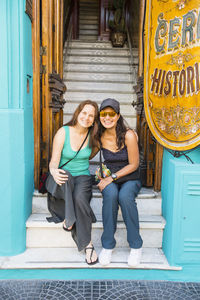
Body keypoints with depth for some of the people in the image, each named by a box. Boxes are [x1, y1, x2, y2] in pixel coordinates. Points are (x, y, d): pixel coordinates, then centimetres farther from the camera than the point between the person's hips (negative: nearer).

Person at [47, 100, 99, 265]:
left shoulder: (92, 135, 1)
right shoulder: (63, 132, -8)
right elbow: (54, 161, -14)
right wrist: (54, 172, -36)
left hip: (83, 177, 1)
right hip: (64, 180, -1)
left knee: (79, 197, -32)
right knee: (65, 176, -38)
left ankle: (88, 244, -20)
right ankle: (69, 218, -26)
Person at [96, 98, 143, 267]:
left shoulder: (128, 135, -14)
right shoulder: (100, 137, -2)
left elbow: (133, 165, -11)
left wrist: (112, 178, -17)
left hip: (130, 179, -2)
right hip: (109, 179, 2)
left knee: (125, 196, -35)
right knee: (111, 194, -33)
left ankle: (136, 245, -15)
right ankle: (108, 245, -18)